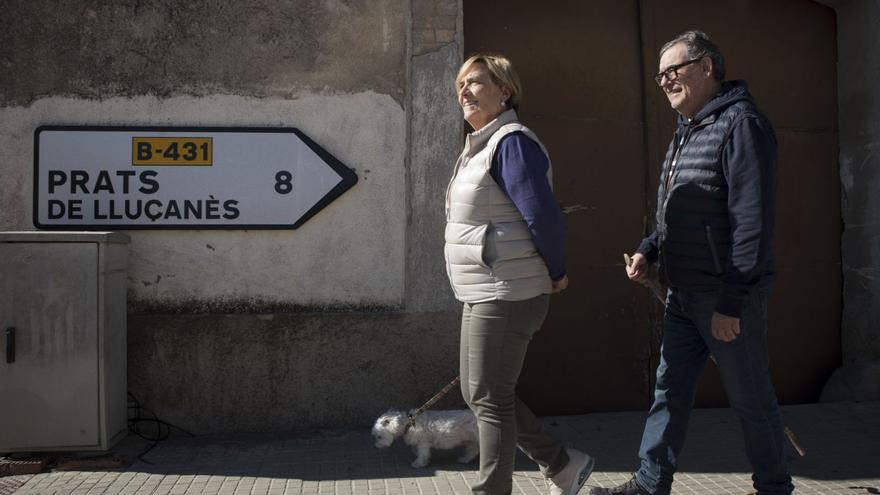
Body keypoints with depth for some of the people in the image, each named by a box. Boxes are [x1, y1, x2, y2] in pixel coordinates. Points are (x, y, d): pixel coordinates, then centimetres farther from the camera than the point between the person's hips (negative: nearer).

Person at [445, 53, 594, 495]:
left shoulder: (512, 142, -15)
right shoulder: (480, 146, 15)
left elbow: (543, 216, -22)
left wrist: (556, 273, -8)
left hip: (505, 296, -10)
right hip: (484, 294, 10)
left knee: (489, 399, 0)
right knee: (477, 394, 17)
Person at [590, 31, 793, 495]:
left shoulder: (741, 125, -13)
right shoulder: (686, 132, 16)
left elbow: (753, 221, -20)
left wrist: (732, 300, -22)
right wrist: (649, 250, 8)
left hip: (727, 297, -9)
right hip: (683, 294, 9)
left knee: (750, 398, 5)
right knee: (669, 391, 11)